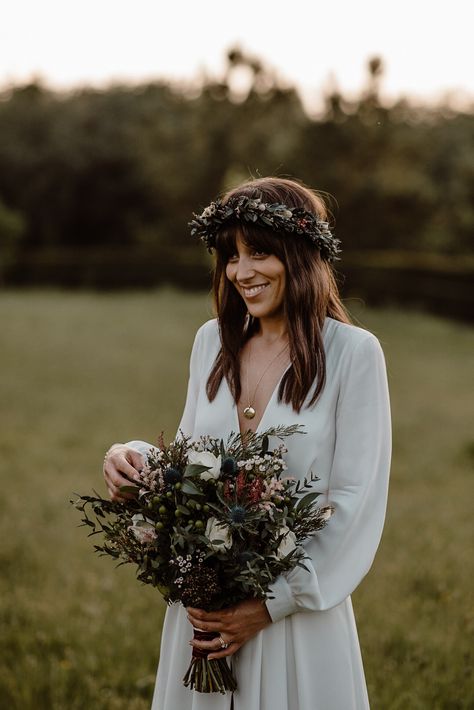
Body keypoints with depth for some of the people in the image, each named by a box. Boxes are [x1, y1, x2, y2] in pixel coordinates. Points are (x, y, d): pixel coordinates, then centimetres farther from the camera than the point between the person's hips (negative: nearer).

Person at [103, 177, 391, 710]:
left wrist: (274, 603, -15)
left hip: (300, 611, -4)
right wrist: (136, 459, -8)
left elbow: (356, 503, -12)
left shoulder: (352, 352, -10)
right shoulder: (212, 341, 5)